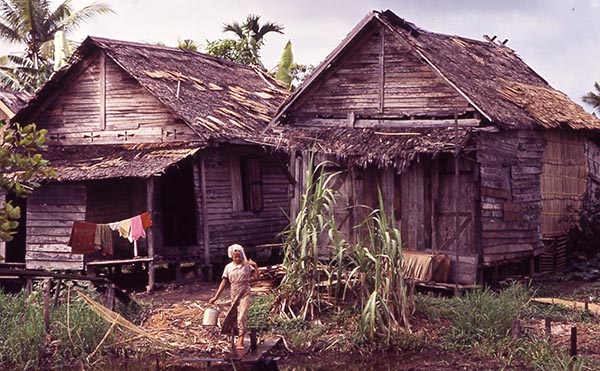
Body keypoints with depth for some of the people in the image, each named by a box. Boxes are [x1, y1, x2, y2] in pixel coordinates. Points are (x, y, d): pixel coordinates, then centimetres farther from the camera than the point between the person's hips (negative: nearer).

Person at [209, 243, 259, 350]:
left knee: (242, 317, -15)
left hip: (245, 294, -3)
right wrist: (216, 296, 3)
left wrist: (255, 266, -15)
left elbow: (256, 277, -3)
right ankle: (240, 340, 21)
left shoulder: (247, 265, -1)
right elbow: (224, 282, 6)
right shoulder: (228, 267, 4)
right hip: (233, 294, 3)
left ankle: (240, 342, -17)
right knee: (234, 317, 8)